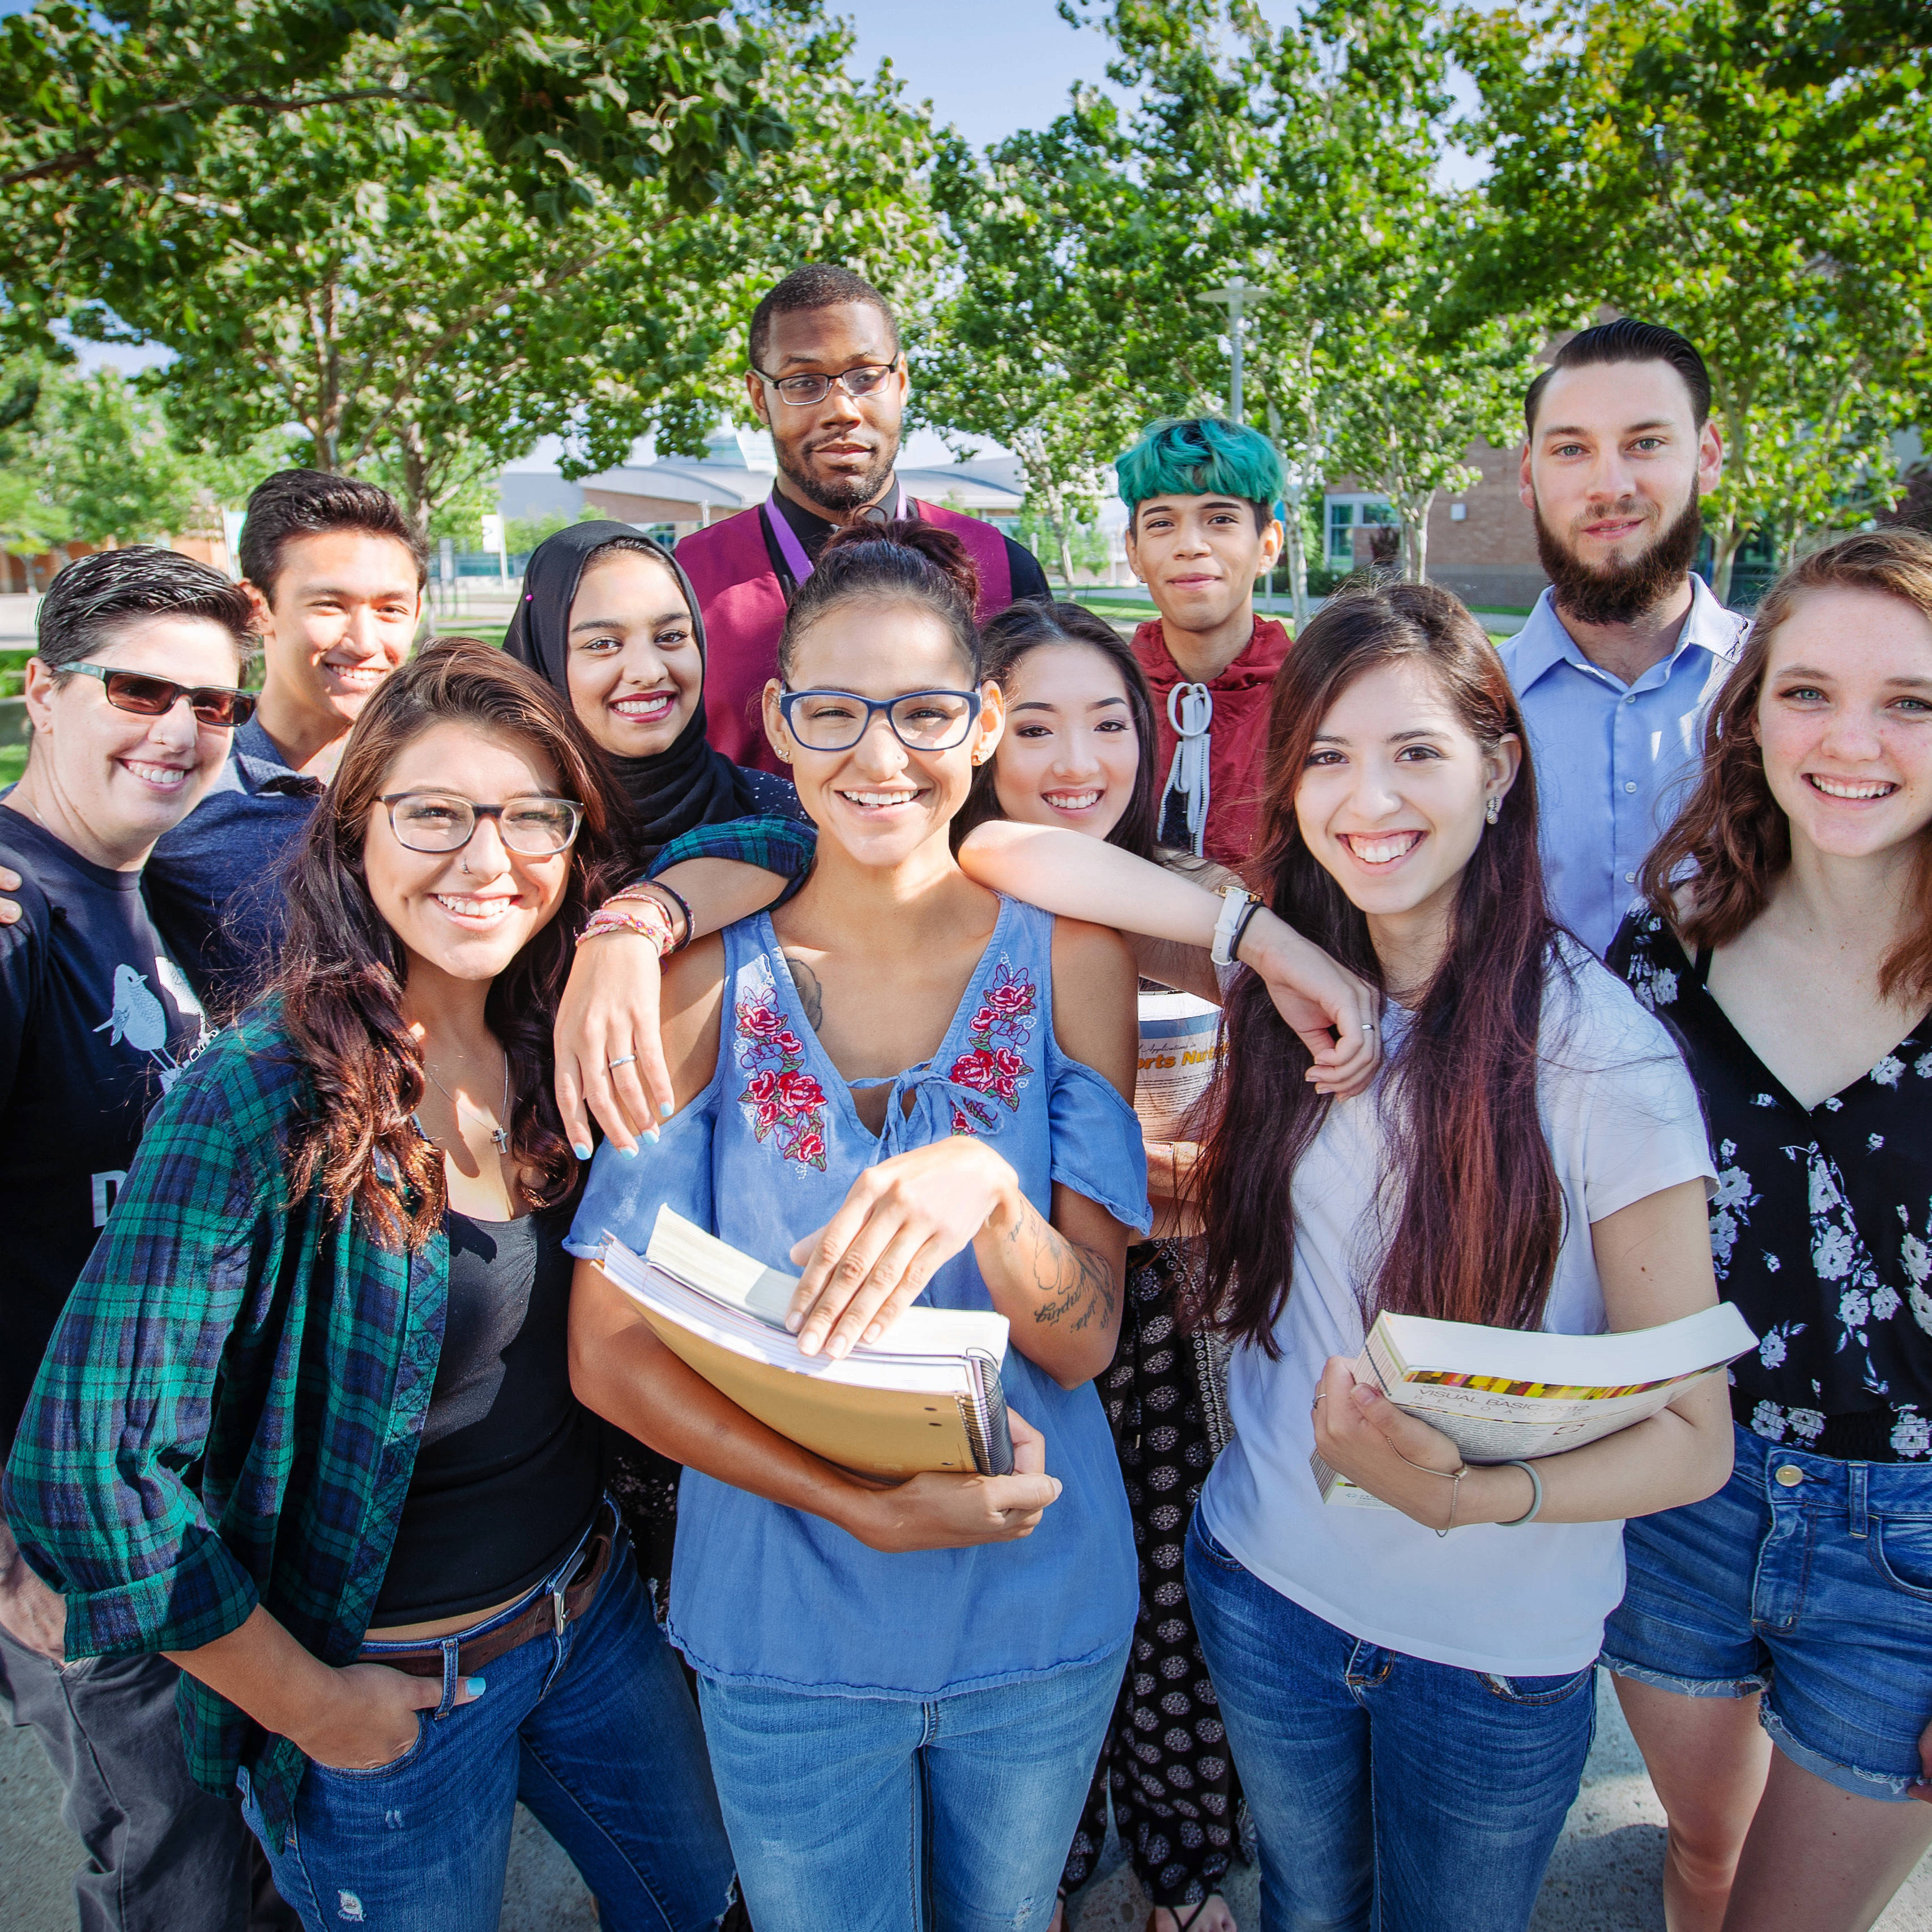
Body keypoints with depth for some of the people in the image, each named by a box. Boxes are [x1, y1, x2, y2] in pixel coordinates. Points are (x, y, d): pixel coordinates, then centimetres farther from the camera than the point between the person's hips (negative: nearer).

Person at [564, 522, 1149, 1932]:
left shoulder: (1068, 955, -10)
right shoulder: (706, 977, -11)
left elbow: (1087, 1339, -12)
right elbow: (610, 1348, -10)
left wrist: (986, 1190, -33)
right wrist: (861, 1504, -22)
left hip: (1040, 1611, 1)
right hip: (786, 1626, -1)